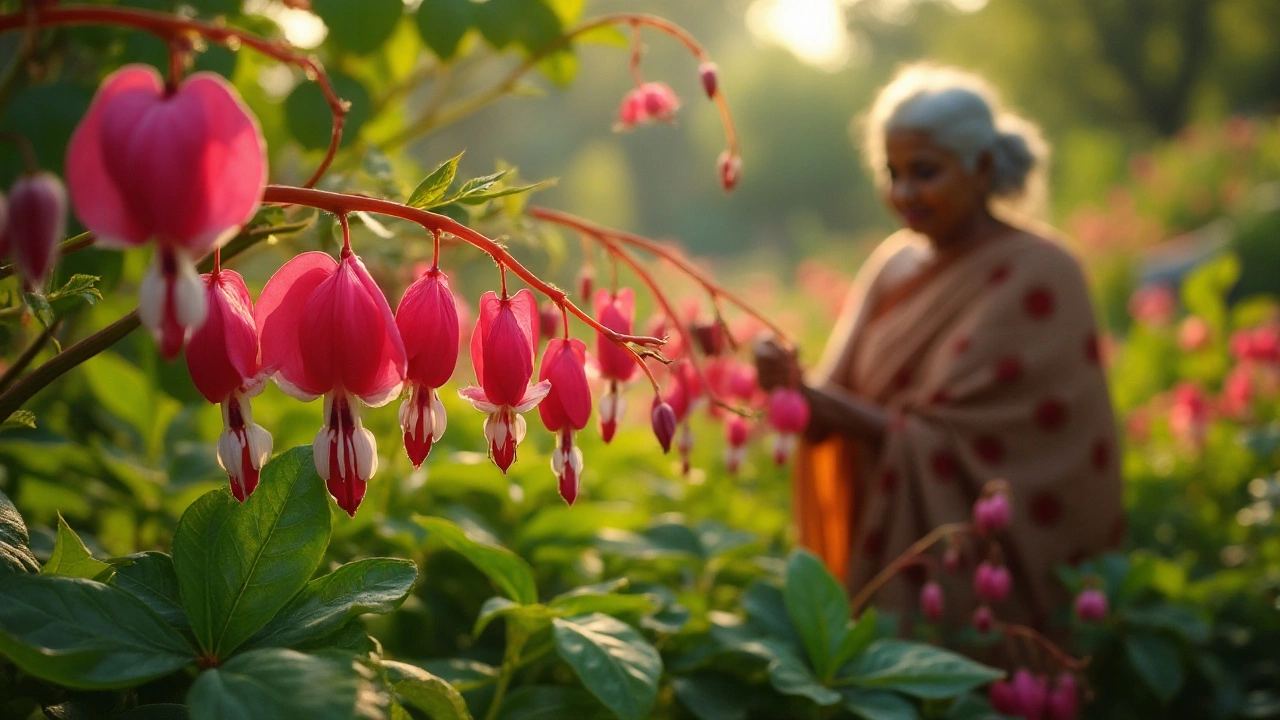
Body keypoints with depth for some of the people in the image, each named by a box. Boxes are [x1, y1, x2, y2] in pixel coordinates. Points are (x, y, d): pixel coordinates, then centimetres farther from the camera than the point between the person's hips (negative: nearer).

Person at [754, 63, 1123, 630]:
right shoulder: (898, 261, 6)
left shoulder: (1034, 279, -14)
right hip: (887, 553, 5)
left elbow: (942, 443, -18)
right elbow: (846, 399, 3)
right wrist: (789, 381, -17)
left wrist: (807, 392, -22)